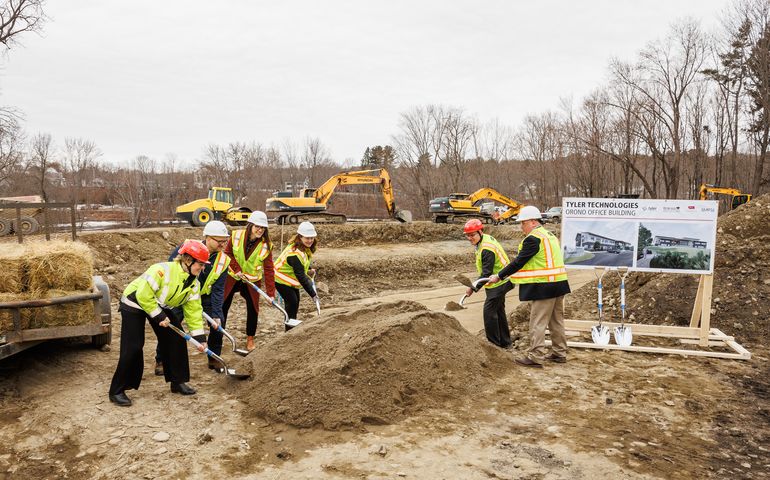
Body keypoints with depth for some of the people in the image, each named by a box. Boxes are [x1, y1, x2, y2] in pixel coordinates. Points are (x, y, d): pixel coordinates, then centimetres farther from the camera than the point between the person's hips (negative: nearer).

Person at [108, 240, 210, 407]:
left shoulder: (194, 283, -10)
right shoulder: (163, 270, -34)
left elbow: (193, 311, -6)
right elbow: (143, 295, -31)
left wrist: (199, 338, -9)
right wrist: (159, 316, -25)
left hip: (160, 306, 7)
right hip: (134, 303, -7)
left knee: (177, 338, -2)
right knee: (133, 347, -12)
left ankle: (178, 381, 12)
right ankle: (117, 391, 3)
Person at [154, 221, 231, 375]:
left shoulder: (223, 261, -18)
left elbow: (218, 290, -15)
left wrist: (216, 315, -21)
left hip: (204, 295, 3)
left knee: (219, 322, -7)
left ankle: (214, 359, 12)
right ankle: (161, 361, 10)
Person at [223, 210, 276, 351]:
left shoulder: (266, 245, -16)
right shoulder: (236, 236, -16)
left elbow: (269, 269, -17)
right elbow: (227, 254, -4)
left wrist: (271, 293, -21)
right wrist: (237, 269, -18)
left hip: (252, 280, 0)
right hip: (233, 277, 0)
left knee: (253, 308, 1)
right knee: (223, 306, 7)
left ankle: (250, 339, 19)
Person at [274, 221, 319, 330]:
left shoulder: (305, 248, -5)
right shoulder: (295, 254, -35)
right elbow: (301, 276, -34)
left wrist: (308, 270, -4)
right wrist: (312, 293, -31)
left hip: (291, 279, 10)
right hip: (281, 279, -10)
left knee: (295, 303, 14)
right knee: (292, 303, -13)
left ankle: (292, 328, 27)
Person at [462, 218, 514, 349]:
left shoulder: (487, 249, -27)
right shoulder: (486, 239, 5)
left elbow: (486, 273, -27)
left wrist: (473, 288, -27)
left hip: (498, 283, -11)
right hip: (499, 282, 11)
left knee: (489, 311, -7)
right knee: (498, 311, 17)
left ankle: (494, 343, 1)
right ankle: (504, 342, 28)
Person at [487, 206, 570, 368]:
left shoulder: (533, 238, -14)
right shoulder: (551, 236, 16)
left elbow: (519, 262, -16)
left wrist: (499, 276, -9)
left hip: (544, 287, -10)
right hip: (558, 284, 10)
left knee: (537, 323, -4)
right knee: (556, 321, 16)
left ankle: (535, 357, -1)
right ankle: (559, 353, 25)